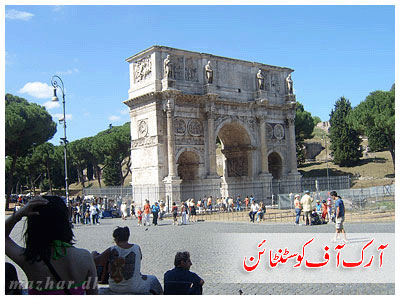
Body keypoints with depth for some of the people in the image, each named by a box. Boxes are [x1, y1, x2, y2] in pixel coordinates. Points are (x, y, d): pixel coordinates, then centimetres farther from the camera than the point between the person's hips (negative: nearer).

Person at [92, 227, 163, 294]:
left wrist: (94, 254, 12)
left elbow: (95, 261, -10)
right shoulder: (137, 248, -10)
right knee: (153, 279, 26)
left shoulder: (111, 250, -14)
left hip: (114, 288, 2)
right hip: (134, 288, -2)